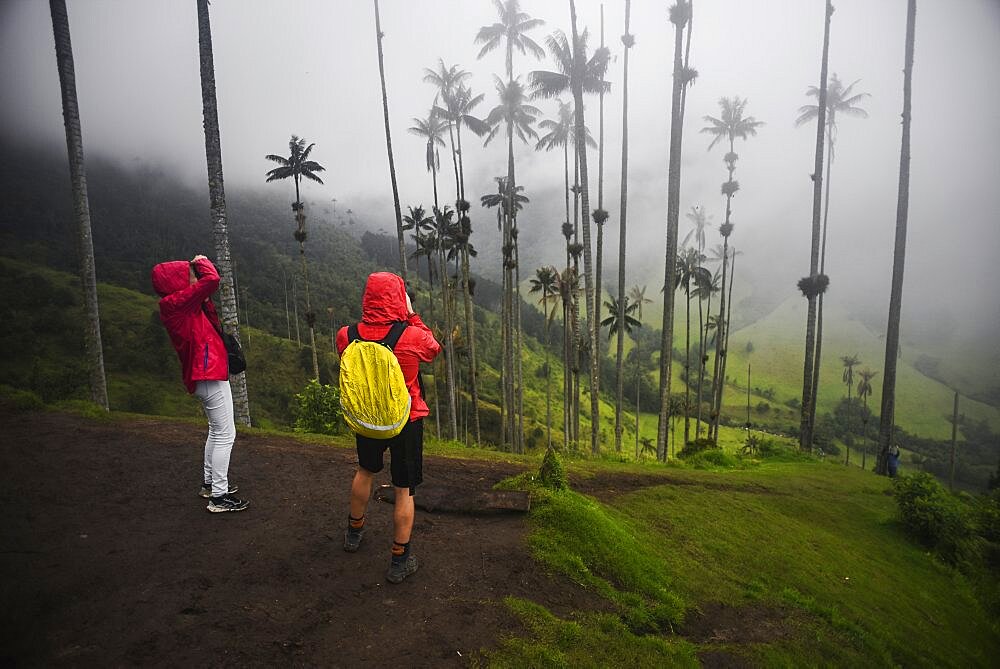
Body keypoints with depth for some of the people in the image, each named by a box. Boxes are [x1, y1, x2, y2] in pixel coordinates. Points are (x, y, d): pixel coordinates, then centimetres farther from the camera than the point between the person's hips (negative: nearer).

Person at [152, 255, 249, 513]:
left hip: (205, 376, 11)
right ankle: (219, 497, -4)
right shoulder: (178, 302, -15)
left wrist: (197, 267, 14)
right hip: (210, 375, -11)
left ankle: (210, 483, 32)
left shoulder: (179, 305, 12)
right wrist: (202, 262, -2)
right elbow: (212, 280, -24)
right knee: (225, 434, -7)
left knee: (216, 431, 22)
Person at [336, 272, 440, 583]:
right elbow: (434, 348, 0)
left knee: (365, 470, 29)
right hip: (407, 421, -3)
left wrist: (372, 319, 4)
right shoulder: (413, 337, -23)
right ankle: (400, 559, 20)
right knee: (404, 490, 9)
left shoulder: (347, 336, -15)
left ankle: (354, 531, 49)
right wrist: (412, 316, 2)